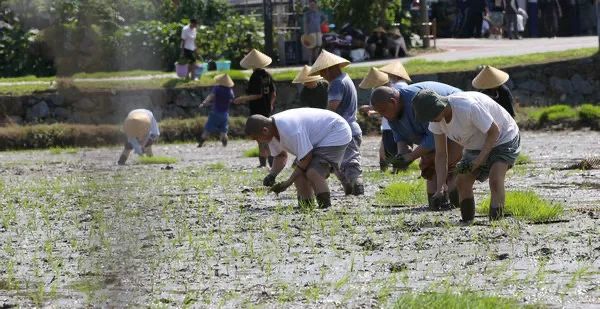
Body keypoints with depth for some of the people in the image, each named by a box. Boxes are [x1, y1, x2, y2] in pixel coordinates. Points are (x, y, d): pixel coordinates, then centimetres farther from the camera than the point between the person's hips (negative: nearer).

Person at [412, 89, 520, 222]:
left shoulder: (468, 108, -38)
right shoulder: (436, 121, -15)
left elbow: (494, 131, -26)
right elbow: (441, 154, -7)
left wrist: (480, 159, -29)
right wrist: (441, 186, -16)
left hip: (504, 139, -7)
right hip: (476, 145, 7)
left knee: (495, 179, -25)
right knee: (462, 181, -3)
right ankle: (467, 221, 7)